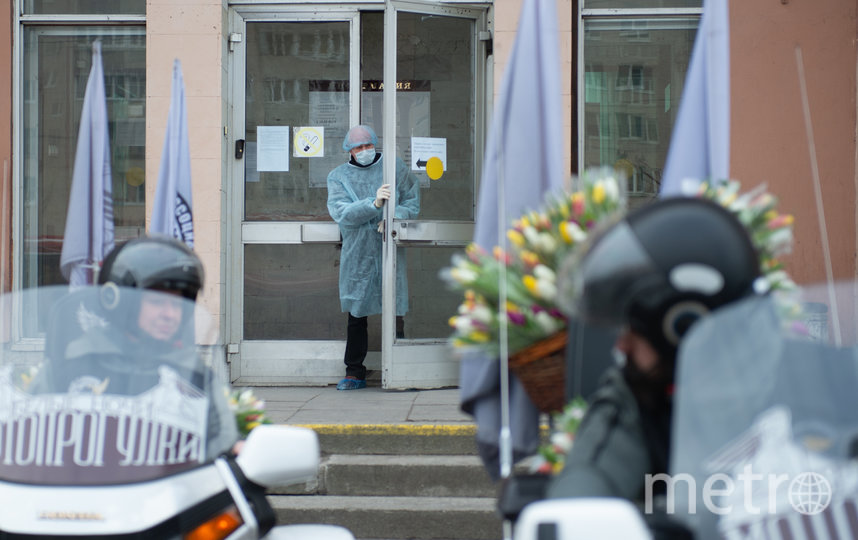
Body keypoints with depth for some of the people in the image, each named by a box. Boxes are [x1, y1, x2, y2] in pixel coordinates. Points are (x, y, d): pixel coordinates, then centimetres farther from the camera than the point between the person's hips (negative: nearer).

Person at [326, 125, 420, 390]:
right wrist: (374, 203, -20)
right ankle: (354, 372, 10)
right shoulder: (338, 176, 8)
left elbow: (412, 202, 8)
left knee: (395, 310, -2)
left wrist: (393, 217, -11)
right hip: (357, 253, 1)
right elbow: (340, 213, -7)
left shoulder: (395, 167, 9)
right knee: (356, 314, 3)